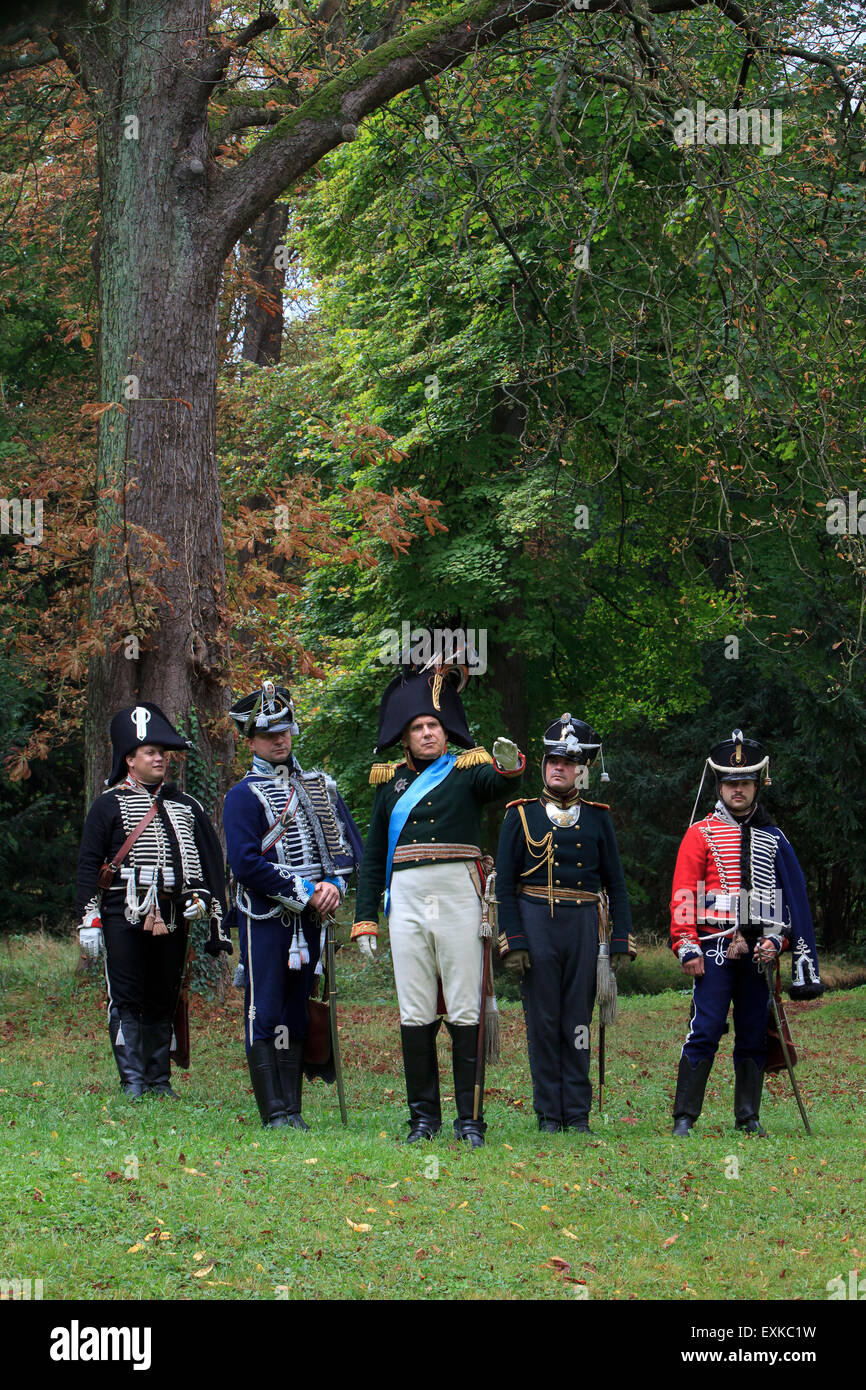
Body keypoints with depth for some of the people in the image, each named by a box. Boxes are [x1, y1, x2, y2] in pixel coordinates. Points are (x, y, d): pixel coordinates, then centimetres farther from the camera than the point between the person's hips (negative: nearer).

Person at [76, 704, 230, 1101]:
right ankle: (133, 1083, -3)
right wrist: (90, 918, -5)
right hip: (124, 915, -4)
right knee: (127, 1000, -6)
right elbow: (88, 864, 1)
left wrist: (203, 899, 9)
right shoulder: (109, 805, 3)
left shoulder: (185, 806, 15)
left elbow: (210, 857, 19)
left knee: (164, 1001, 7)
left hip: (172, 916, 4)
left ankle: (160, 1081, 14)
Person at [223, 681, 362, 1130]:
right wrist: (302, 895, -14)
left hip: (311, 918, 5)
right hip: (266, 919, -5)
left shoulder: (321, 787, 13)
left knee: (295, 1016, 9)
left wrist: (334, 885, -7)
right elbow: (246, 865, -14)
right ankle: (274, 1114, -5)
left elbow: (349, 843, 12)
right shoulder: (244, 797, -5)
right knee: (265, 1016, -6)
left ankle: (293, 1111, 12)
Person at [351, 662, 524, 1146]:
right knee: (415, 1015, 3)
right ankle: (424, 1116, 10)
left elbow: (499, 782, -18)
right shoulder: (392, 784, 15)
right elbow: (374, 857, 17)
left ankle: (471, 1117, -1)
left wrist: (509, 764, -42)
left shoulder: (467, 770, 6)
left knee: (466, 1013, -4)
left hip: (459, 898, -3)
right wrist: (365, 919, 9)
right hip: (407, 901, 3)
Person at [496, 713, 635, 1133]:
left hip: (584, 925, 1)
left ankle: (578, 1114, 8)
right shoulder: (521, 815, 6)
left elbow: (615, 884, 13)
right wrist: (512, 941, -7)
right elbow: (504, 883, 3)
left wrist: (621, 941, 4)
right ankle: (548, 1114, 6)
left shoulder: (597, 818, 12)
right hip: (536, 923, -1)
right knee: (542, 1020, 0)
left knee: (578, 1020, 3)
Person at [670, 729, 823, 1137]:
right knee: (704, 1032, -11)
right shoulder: (701, 835, 4)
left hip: (759, 952, 4)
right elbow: (683, 896, 0)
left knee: (754, 1037, 6)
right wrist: (686, 947, -10)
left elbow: (793, 897, 13)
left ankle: (748, 1118, 14)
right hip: (715, 950, -3)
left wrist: (776, 940, -2)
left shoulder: (773, 839, 14)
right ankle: (684, 1118, -9)